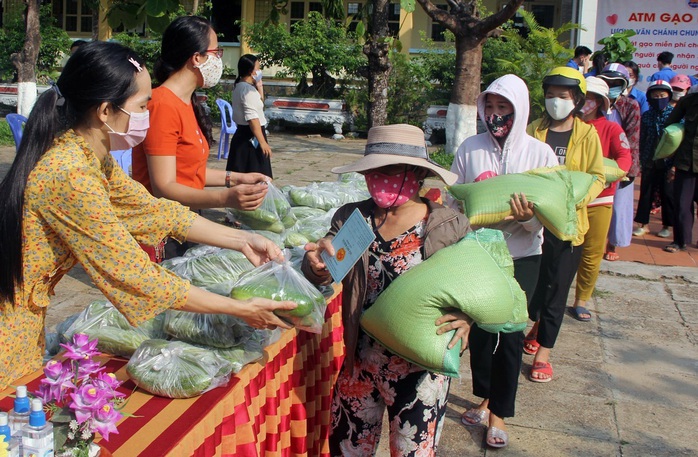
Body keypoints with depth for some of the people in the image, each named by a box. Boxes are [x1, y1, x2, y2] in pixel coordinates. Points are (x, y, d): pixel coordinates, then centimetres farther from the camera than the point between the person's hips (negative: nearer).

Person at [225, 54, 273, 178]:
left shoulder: (240, 87, 14)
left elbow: (259, 106, 26)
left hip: (242, 135, 10)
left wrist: (259, 87, 12)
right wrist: (262, 142, -25)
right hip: (251, 137, -10)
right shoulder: (248, 90, -16)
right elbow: (252, 118, -24)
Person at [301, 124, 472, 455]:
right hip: (360, 365, 3)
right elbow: (318, 275, -8)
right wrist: (319, 267, -31)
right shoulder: (350, 219, -4)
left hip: (419, 371, -3)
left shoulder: (450, 226, -11)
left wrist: (467, 316, -22)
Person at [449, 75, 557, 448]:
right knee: (479, 326, 12)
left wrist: (530, 216, -27)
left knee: (509, 333, 3)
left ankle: (499, 412, 21)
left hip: (520, 256, -2)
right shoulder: (470, 148, -3)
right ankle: (484, 397, 34)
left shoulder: (539, 153, -7)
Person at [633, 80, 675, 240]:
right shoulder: (646, 116, 5)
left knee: (668, 195, 6)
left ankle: (666, 226, 18)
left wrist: (675, 163, -10)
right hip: (650, 163, 3)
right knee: (646, 193, 8)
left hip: (667, 163, -2)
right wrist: (642, 160, 2)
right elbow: (642, 141, 7)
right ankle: (643, 224, 19)